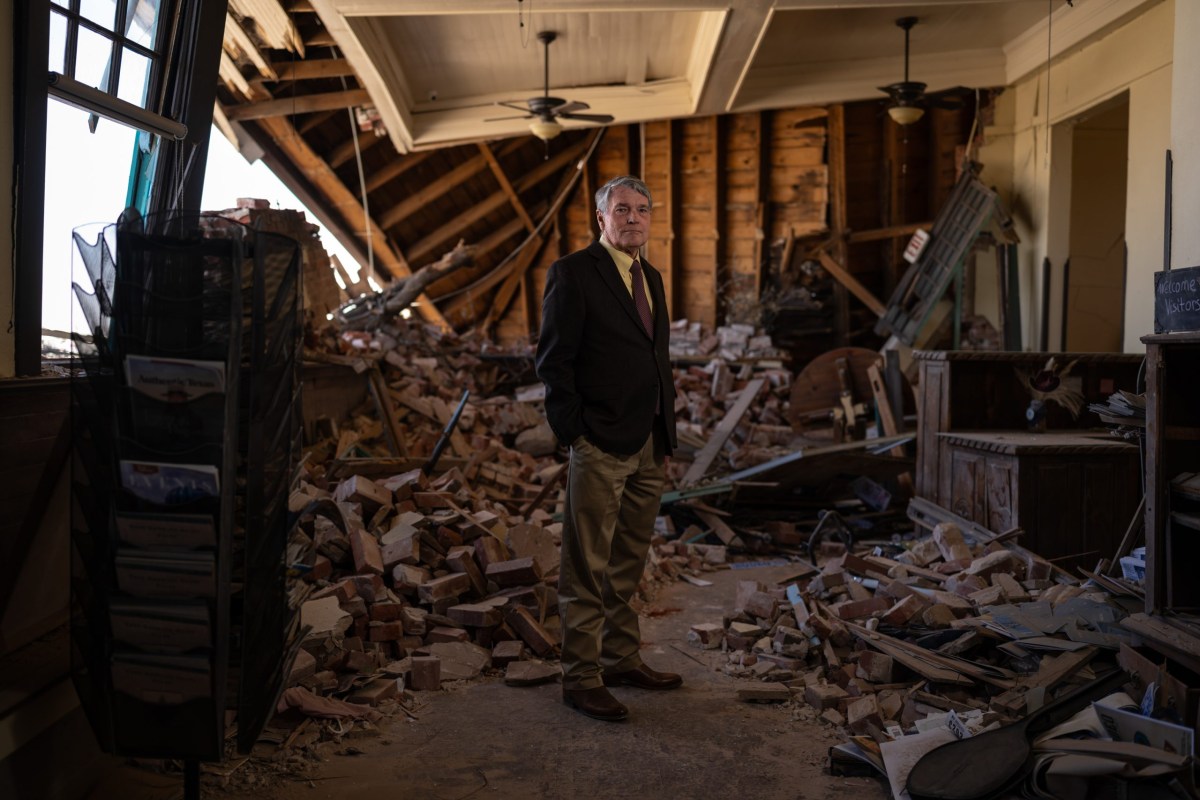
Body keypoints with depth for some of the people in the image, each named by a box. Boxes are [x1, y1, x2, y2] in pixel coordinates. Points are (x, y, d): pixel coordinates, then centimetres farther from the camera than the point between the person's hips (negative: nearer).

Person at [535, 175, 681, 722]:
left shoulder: (651, 278, 17)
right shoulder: (573, 273, -6)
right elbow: (553, 360, -10)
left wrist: (666, 437, 14)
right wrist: (575, 434, -13)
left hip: (648, 447, 8)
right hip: (600, 447, -7)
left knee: (628, 564, 16)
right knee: (588, 569, -1)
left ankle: (622, 660, 27)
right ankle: (581, 678, 8)